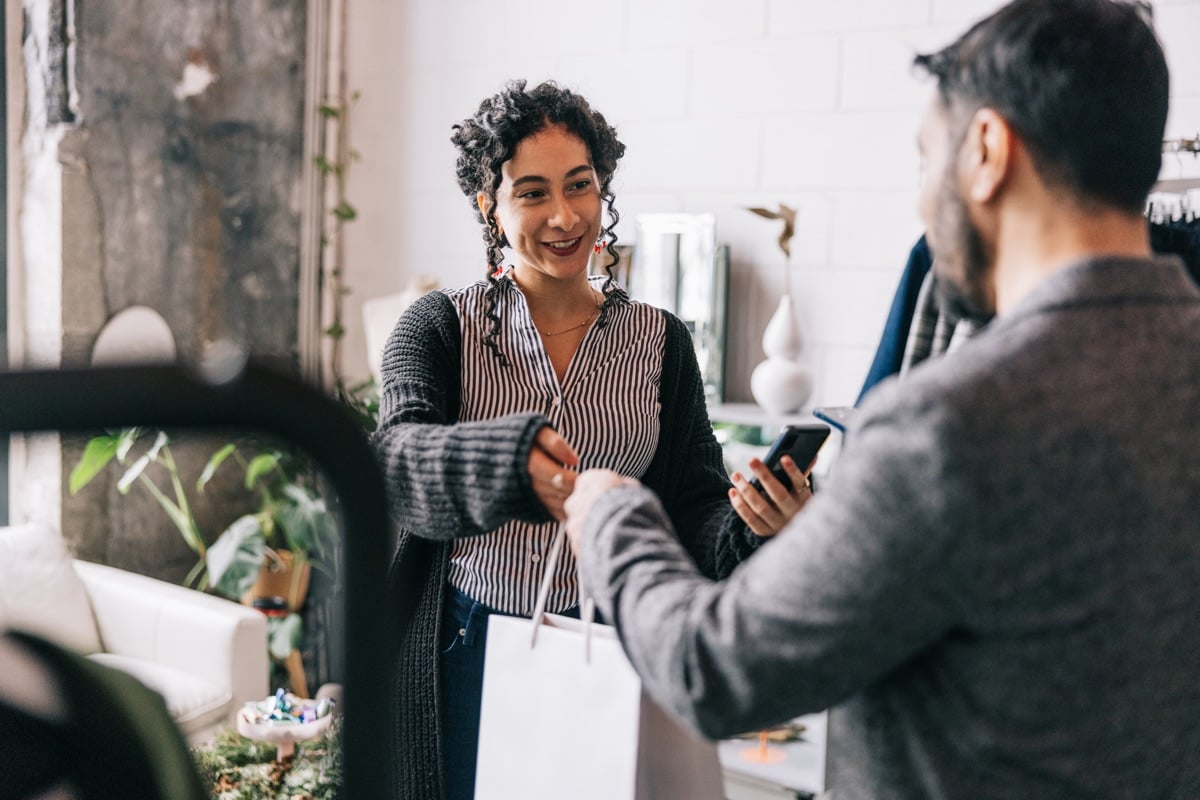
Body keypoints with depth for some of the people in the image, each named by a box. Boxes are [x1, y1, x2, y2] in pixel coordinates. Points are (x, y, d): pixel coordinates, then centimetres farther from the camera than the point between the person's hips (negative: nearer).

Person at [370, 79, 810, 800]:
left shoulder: (661, 342, 4)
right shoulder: (440, 327, -2)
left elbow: (693, 509, 2)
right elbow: (396, 459, -20)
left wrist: (752, 524, -21)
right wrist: (512, 462, -40)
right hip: (467, 652, -1)